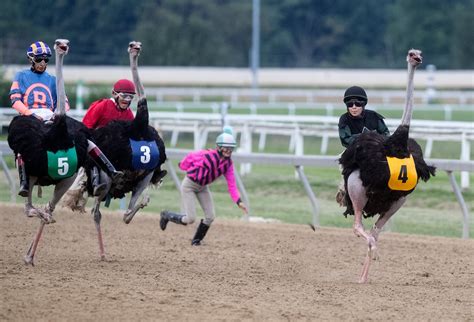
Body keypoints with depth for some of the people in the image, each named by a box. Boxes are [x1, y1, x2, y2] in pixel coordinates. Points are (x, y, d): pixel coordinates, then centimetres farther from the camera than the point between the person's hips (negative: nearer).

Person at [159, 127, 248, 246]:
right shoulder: (207, 156, -31)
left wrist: (238, 201, -22)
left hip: (203, 187, 6)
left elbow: (231, 185, -12)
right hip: (189, 185, -6)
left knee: (210, 217, -2)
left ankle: (196, 240, 20)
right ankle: (166, 215, 17)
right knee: (190, 219, -11)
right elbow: (191, 156, -13)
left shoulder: (228, 163, -13)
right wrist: (183, 166, 6)